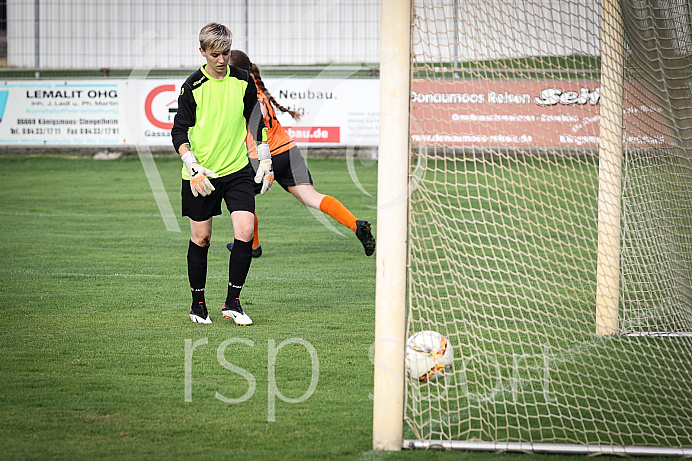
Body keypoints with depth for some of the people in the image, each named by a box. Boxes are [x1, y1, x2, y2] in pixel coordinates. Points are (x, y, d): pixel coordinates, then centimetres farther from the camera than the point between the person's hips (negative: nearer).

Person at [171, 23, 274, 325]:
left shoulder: (243, 81, 3)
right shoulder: (193, 86, -6)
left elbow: (255, 120, 15)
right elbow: (179, 131, -6)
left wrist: (265, 160, 12)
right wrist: (193, 168, -17)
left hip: (238, 169, 2)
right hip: (201, 175, -2)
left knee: (245, 232, -10)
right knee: (201, 237, 5)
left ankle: (232, 302, 1)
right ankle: (198, 304, 21)